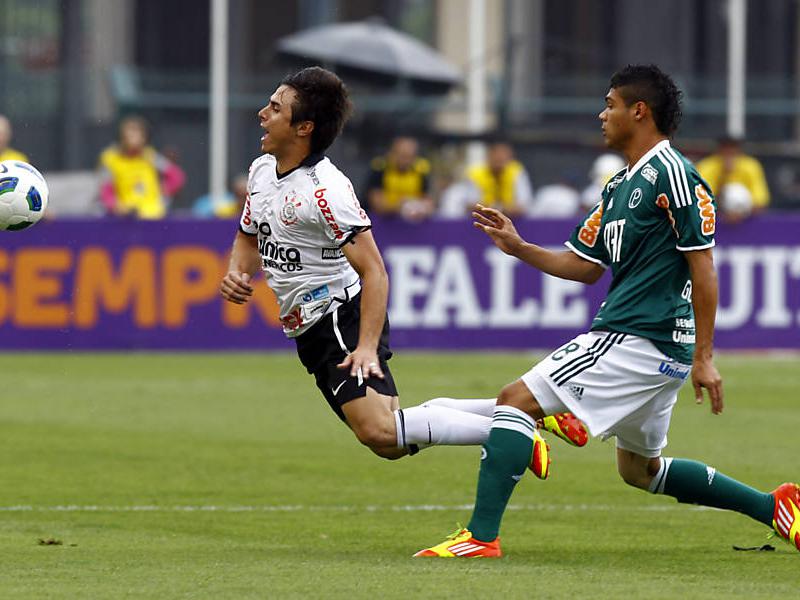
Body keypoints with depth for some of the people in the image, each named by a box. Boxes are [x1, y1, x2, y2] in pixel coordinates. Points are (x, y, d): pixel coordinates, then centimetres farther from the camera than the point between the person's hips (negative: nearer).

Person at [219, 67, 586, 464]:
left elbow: (373, 271, -22)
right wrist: (237, 273, 2)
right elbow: (249, 236, 24)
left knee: (379, 431, -30)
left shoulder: (325, 189, -20)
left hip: (343, 316, -9)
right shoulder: (261, 170, 7)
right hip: (309, 331, 9)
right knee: (390, 440, 10)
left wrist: (366, 347, -29)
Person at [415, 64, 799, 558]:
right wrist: (519, 248, 11)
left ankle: (481, 536, -19)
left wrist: (703, 358, -17)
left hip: (638, 340, -11)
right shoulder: (620, 186, 18)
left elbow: (703, 267, -14)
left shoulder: (671, 174, -12)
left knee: (517, 399, -13)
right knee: (640, 469, 21)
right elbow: (585, 266, 24)